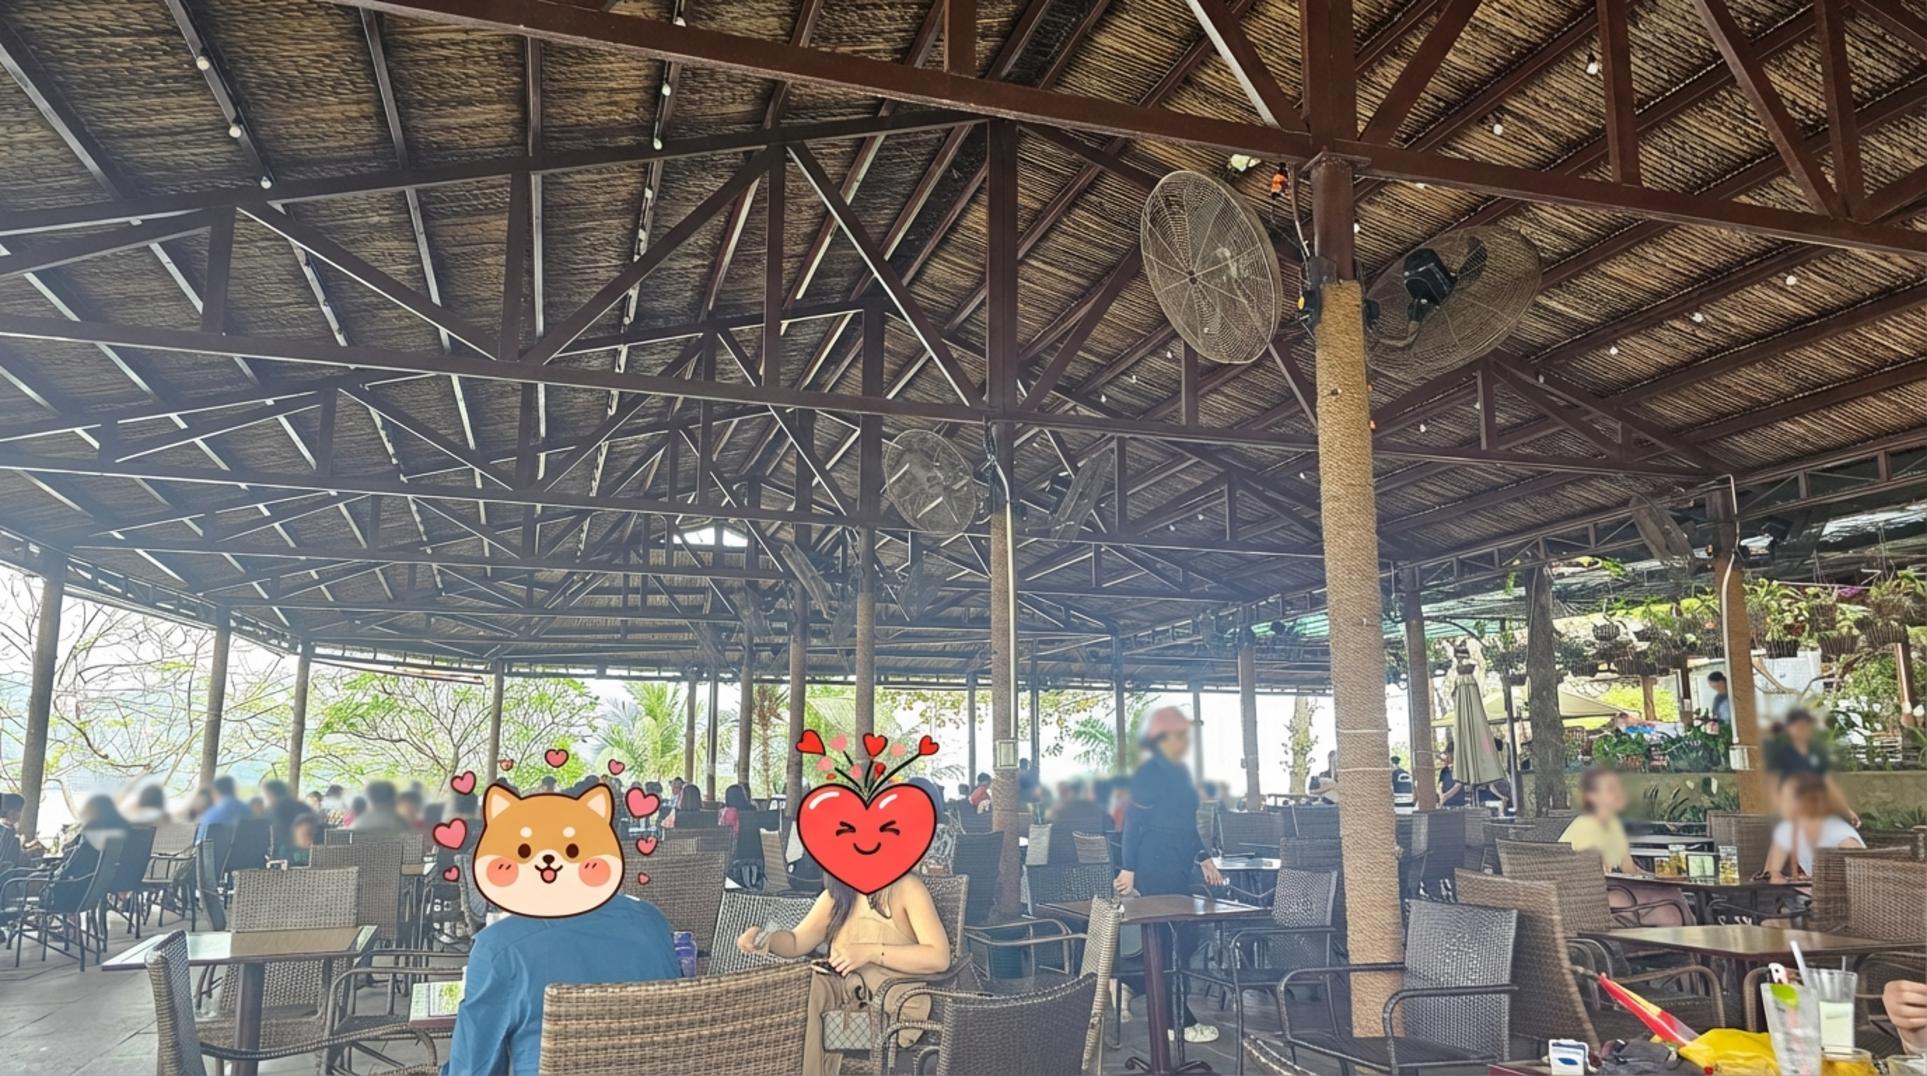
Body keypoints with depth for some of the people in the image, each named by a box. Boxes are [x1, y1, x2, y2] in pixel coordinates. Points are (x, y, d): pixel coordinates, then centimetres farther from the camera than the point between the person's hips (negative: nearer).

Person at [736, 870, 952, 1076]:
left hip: (896, 996, -5)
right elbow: (797, 943, 12)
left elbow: (939, 957, -14)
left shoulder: (906, 887, -4)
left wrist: (871, 953, -20)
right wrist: (763, 939, -8)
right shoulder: (836, 894, 15)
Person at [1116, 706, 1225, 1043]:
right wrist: (1129, 869, -17)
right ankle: (1180, 1022, 3)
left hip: (1178, 865, 9)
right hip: (1157, 866, -9)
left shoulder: (1180, 771, 14)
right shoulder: (1150, 773, -12)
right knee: (1177, 938, -5)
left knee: (1181, 937, 10)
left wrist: (1204, 859, 19)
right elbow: (1133, 823, -14)